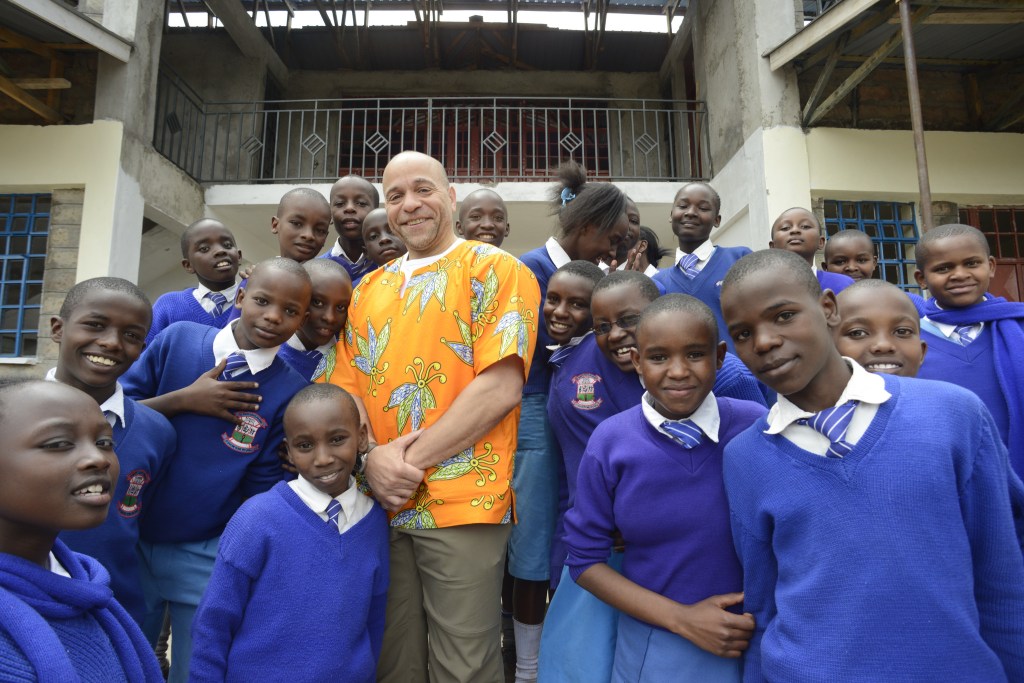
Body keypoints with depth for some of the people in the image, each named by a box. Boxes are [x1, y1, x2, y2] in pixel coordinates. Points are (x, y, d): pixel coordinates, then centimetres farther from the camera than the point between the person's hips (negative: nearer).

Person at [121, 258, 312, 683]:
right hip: (131, 538, 2)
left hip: (209, 556, -2)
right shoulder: (177, 339, -6)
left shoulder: (290, 391, -11)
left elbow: (262, 487, -6)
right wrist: (184, 399, -17)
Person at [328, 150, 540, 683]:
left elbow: (501, 388, -13)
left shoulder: (495, 270, -3)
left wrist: (412, 458, -14)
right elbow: (346, 388, 11)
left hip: (461, 503, -5)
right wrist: (371, 458, -9)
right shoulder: (367, 290, 15)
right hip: (378, 504, 6)